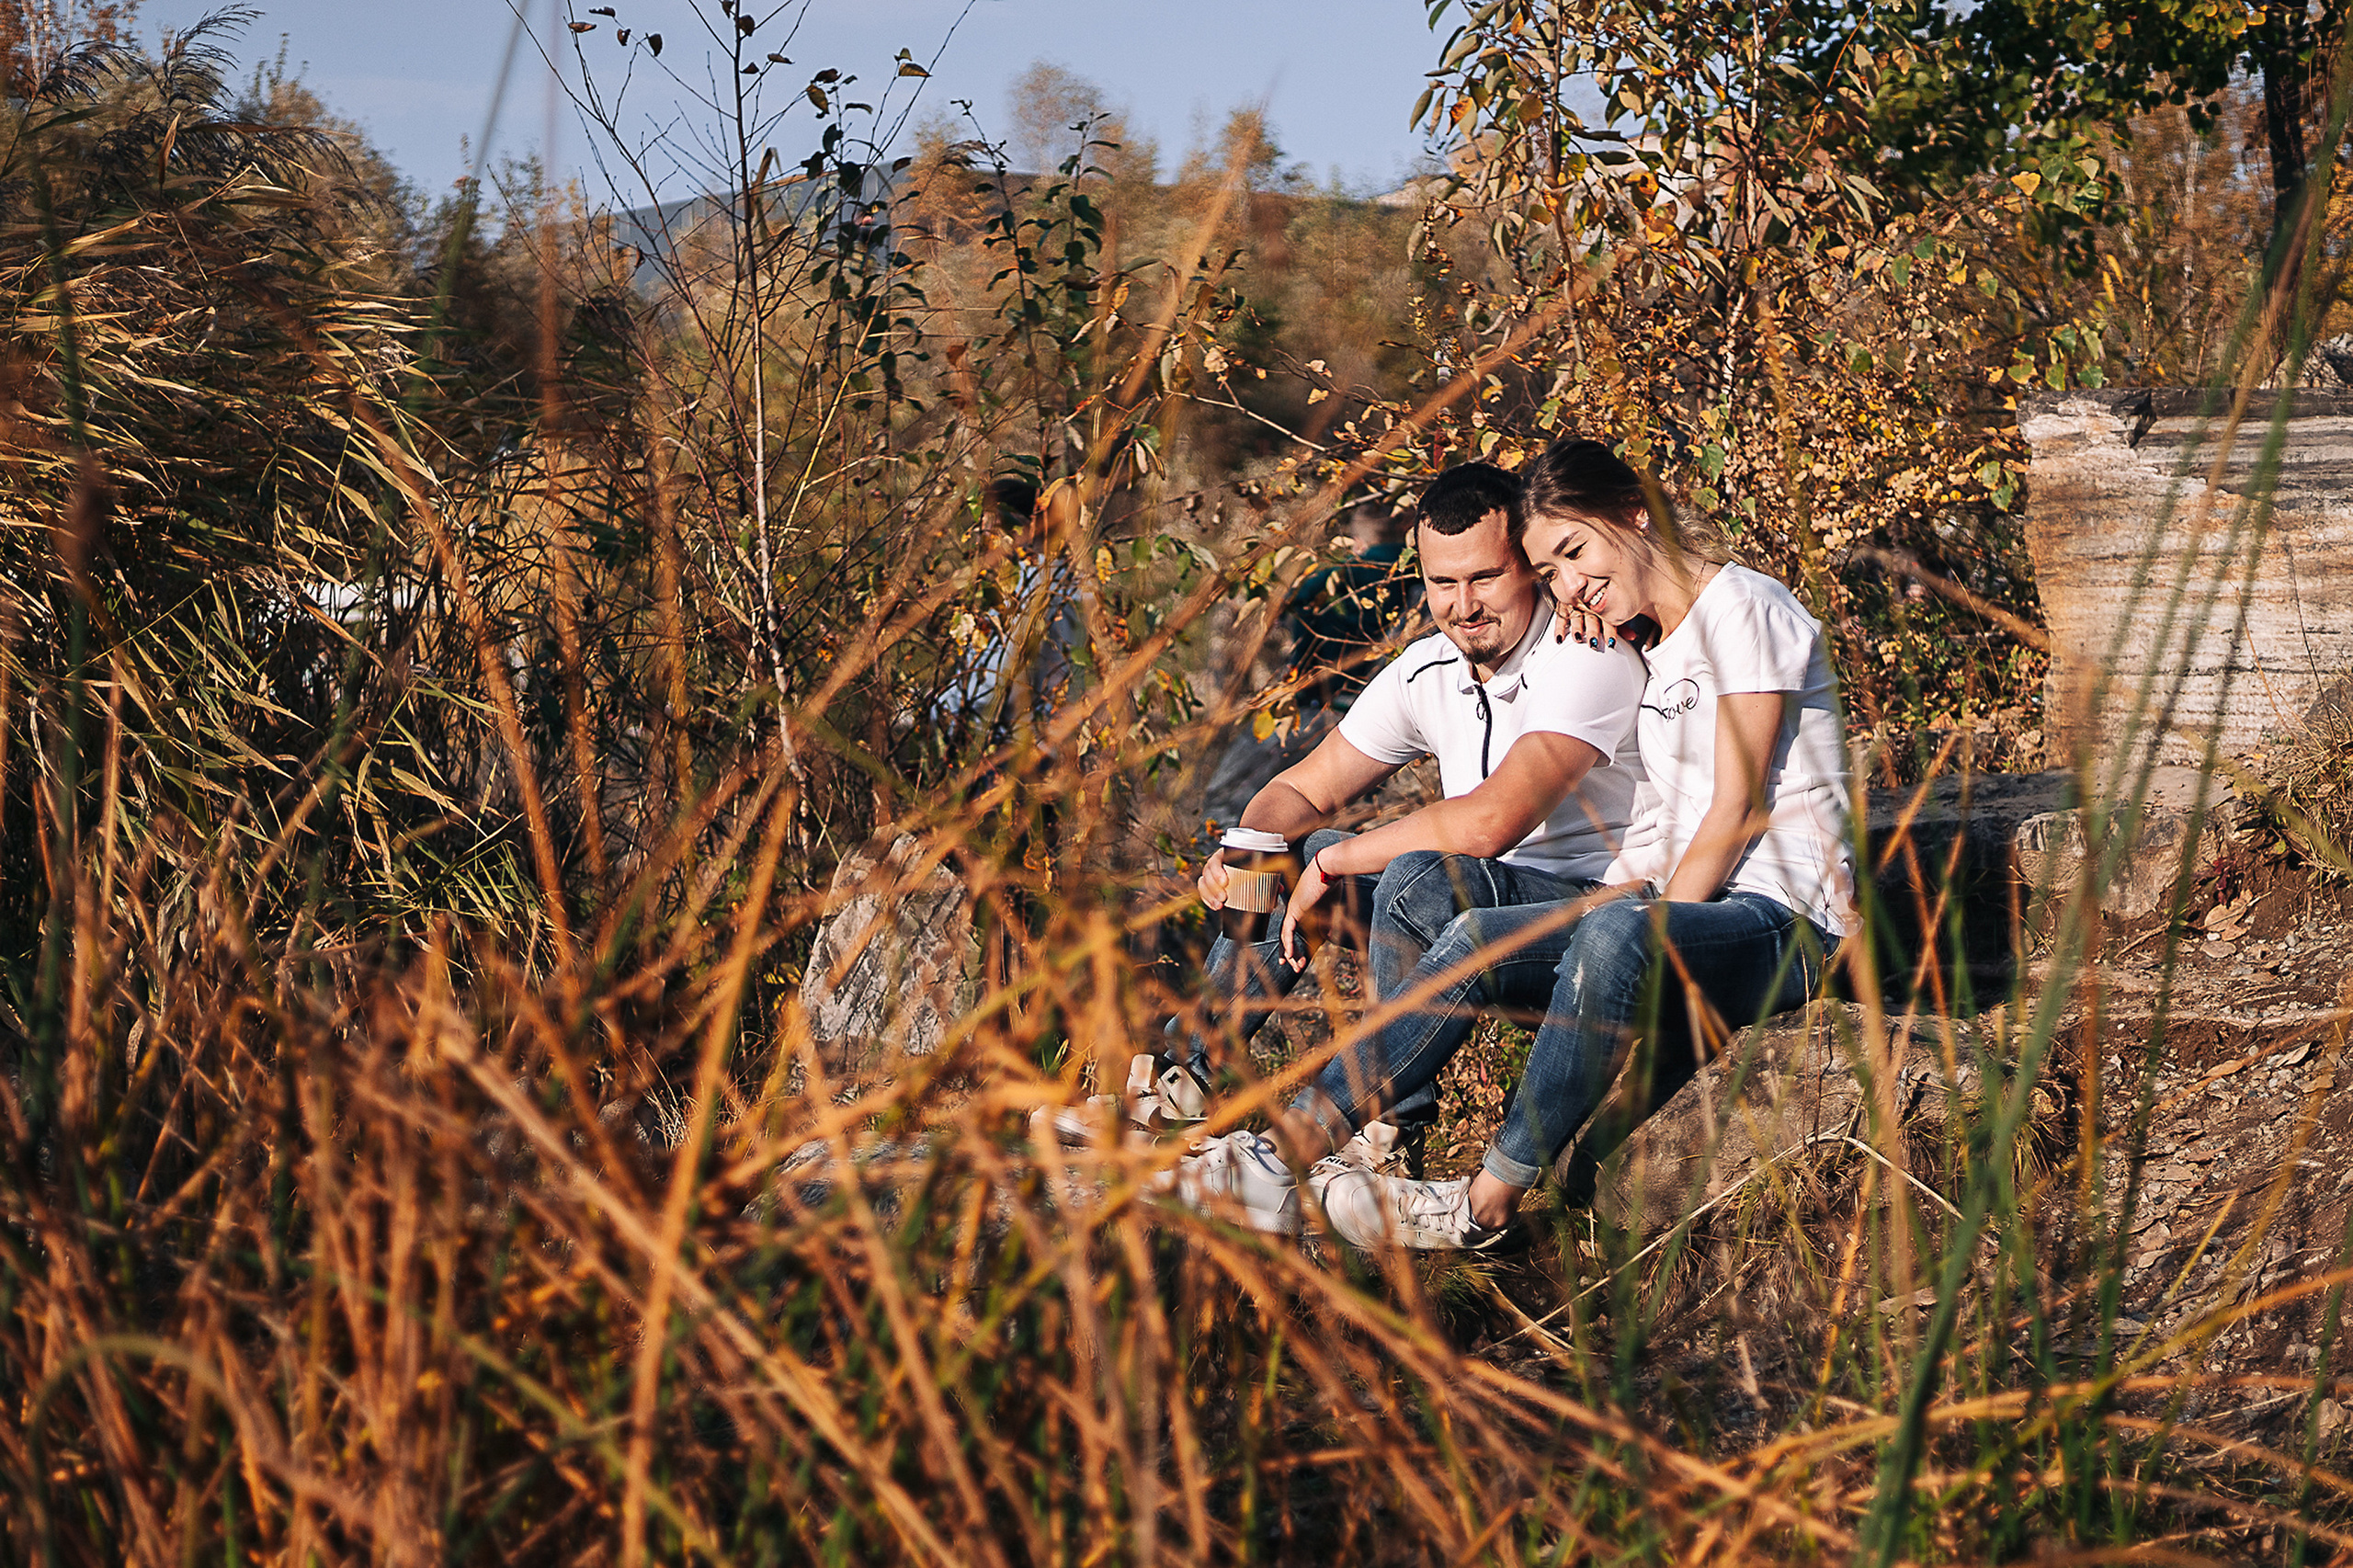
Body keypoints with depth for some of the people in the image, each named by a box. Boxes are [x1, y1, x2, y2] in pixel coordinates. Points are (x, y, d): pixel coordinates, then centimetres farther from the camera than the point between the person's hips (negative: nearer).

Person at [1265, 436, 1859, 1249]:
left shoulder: (1746, 609, -6)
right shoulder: (1653, 647, 19)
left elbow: (1737, 808, -12)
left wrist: (1648, 926, -15)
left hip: (1783, 919, -8)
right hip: (1685, 909, 8)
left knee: (1614, 933, -37)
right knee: (1479, 937, -11)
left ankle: (1489, 1203, -34)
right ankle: (1295, 1135, -19)